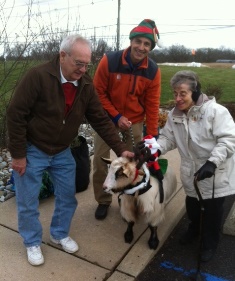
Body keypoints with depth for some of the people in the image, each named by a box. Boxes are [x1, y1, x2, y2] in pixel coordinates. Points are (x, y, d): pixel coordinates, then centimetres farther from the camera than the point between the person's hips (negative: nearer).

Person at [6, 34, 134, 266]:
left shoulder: (86, 84, -7)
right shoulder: (38, 76, -23)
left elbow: (100, 120, -4)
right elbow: (15, 115, -20)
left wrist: (121, 149, -10)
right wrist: (18, 154, -17)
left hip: (62, 152, 5)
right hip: (32, 151, -4)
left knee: (67, 197, 13)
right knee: (28, 202, 8)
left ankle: (60, 234, 39)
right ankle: (32, 243, 33)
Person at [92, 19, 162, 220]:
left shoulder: (153, 71, -12)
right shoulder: (109, 61, -19)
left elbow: (152, 105, -8)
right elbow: (99, 93, -10)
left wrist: (152, 135, -10)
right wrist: (116, 116, -16)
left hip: (135, 121, 1)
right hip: (108, 118, -1)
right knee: (100, 161, 1)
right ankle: (103, 201, 22)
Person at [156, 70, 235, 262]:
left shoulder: (215, 111, -21)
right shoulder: (174, 115, -2)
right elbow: (168, 138, 0)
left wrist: (212, 162, -33)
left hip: (216, 173, -4)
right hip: (191, 172, 5)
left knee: (212, 210, 10)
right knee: (192, 205, 22)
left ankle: (210, 244, 37)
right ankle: (194, 230, 54)